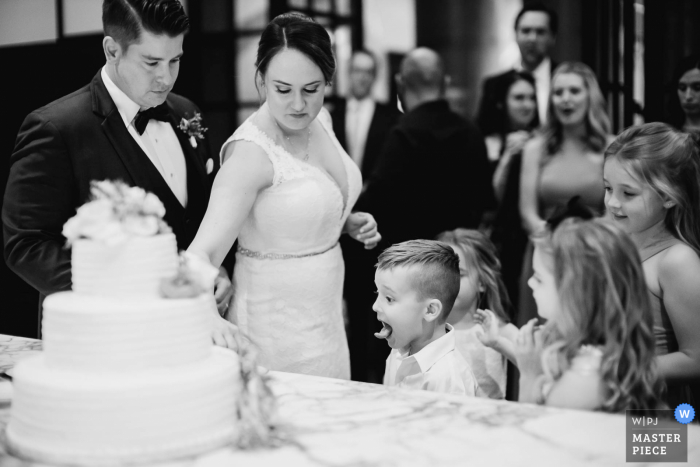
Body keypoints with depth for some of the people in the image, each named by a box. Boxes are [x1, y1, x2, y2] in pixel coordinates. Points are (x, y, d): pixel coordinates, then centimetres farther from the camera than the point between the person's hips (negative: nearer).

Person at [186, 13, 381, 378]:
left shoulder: (319, 120, 0)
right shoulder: (250, 153, -23)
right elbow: (205, 250, -32)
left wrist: (350, 222, 0)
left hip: (326, 316, 8)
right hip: (277, 326, -7)